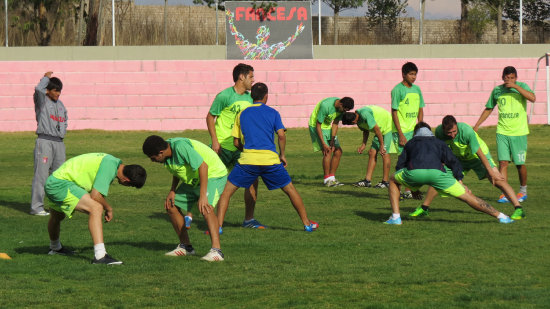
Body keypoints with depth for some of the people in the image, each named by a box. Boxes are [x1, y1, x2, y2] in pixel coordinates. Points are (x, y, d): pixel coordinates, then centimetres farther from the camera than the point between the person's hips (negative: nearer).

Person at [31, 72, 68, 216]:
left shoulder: (60, 104, 17)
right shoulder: (41, 101, -4)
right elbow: (38, 89, -25)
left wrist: (63, 132, 12)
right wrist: (46, 78, -9)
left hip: (59, 142, 7)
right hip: (44, 141, -7)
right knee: (41, 174, -8)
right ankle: (36, 207, -7)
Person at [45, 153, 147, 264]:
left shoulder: (115, 162, 9)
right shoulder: (110, 166, -21)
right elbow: (95, 196, -23)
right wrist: (109, 209, -7)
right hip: (61, 184, -11)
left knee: (57, 216, 35)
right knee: (96, 208, -24)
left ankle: (55, 247, 63)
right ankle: (100, 256, -32)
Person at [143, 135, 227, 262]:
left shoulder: (181, 147, -31)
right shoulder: (169, 152, -4)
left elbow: (203, 167, -33)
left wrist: (202, 196, -36)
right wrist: (172, 191, 4)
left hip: (212, 174, -10)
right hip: (193, 180, 10)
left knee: (206, 209, -31)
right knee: (171, 207, 8)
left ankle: (216, 251, -37)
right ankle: (185, 247, 21)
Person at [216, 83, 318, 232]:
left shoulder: (242, 114, 13)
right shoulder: (272, 113, 9)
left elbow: (236, 142, 14)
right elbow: (281, 135, -2)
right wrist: (282, 155, 11)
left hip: (247, 158, 0)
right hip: (270, 159, 0)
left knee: (227, 191, 9)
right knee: (290, 190, 15)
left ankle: (218, 226, -4)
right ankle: (307, 223, 17)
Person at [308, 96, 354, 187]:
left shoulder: (341, 108, -10)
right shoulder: (326, 106, -32)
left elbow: (335, 124, -2)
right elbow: (318, 125, -25)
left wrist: (332, 141, -9)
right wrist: (324, 144, -24)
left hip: (327, 127, 8)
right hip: (316, 126, -8)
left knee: (338, 151, 0)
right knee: (328, 151, -17)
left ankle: (332, 178, 8)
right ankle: (327, 180, -11)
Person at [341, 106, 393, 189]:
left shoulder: (365, 114, -30)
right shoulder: (359, 120, -2)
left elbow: (377, 129, -27)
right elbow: (365, 131, 13)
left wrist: (381, 145, -21)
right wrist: (363, 145, 5)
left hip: (388, 127, -9)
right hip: (381, 130, 9)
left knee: (384, 154, -11)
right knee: (372, 153, 3)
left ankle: (385, 181, -5)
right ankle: (367, 180, 3)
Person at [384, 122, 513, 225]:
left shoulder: (410, 143, 37)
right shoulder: (439, 143, 36)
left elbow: (400, 166, 33)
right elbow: (453, 161, 23)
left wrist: (413, 188, 39)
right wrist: (459, 181, 19)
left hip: (414, 173, 0)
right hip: (437, 173, 0)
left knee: (393, 180, 31)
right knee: (467, 197, 9)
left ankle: (395, 217, 20)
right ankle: (500, 216, 5)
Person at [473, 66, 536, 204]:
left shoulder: (522, 86, -2)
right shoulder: (497, 90, 6)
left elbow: (533, 98, -22)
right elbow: (488, 109, 18)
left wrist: (515, 86, -24)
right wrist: (476, 126, 14)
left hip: (519, 132, -2)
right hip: (502, 132, 2)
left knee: (520, 164, 4)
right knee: (503, 162, -8)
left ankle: (523, 191, 25)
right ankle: (505, 194, -7)